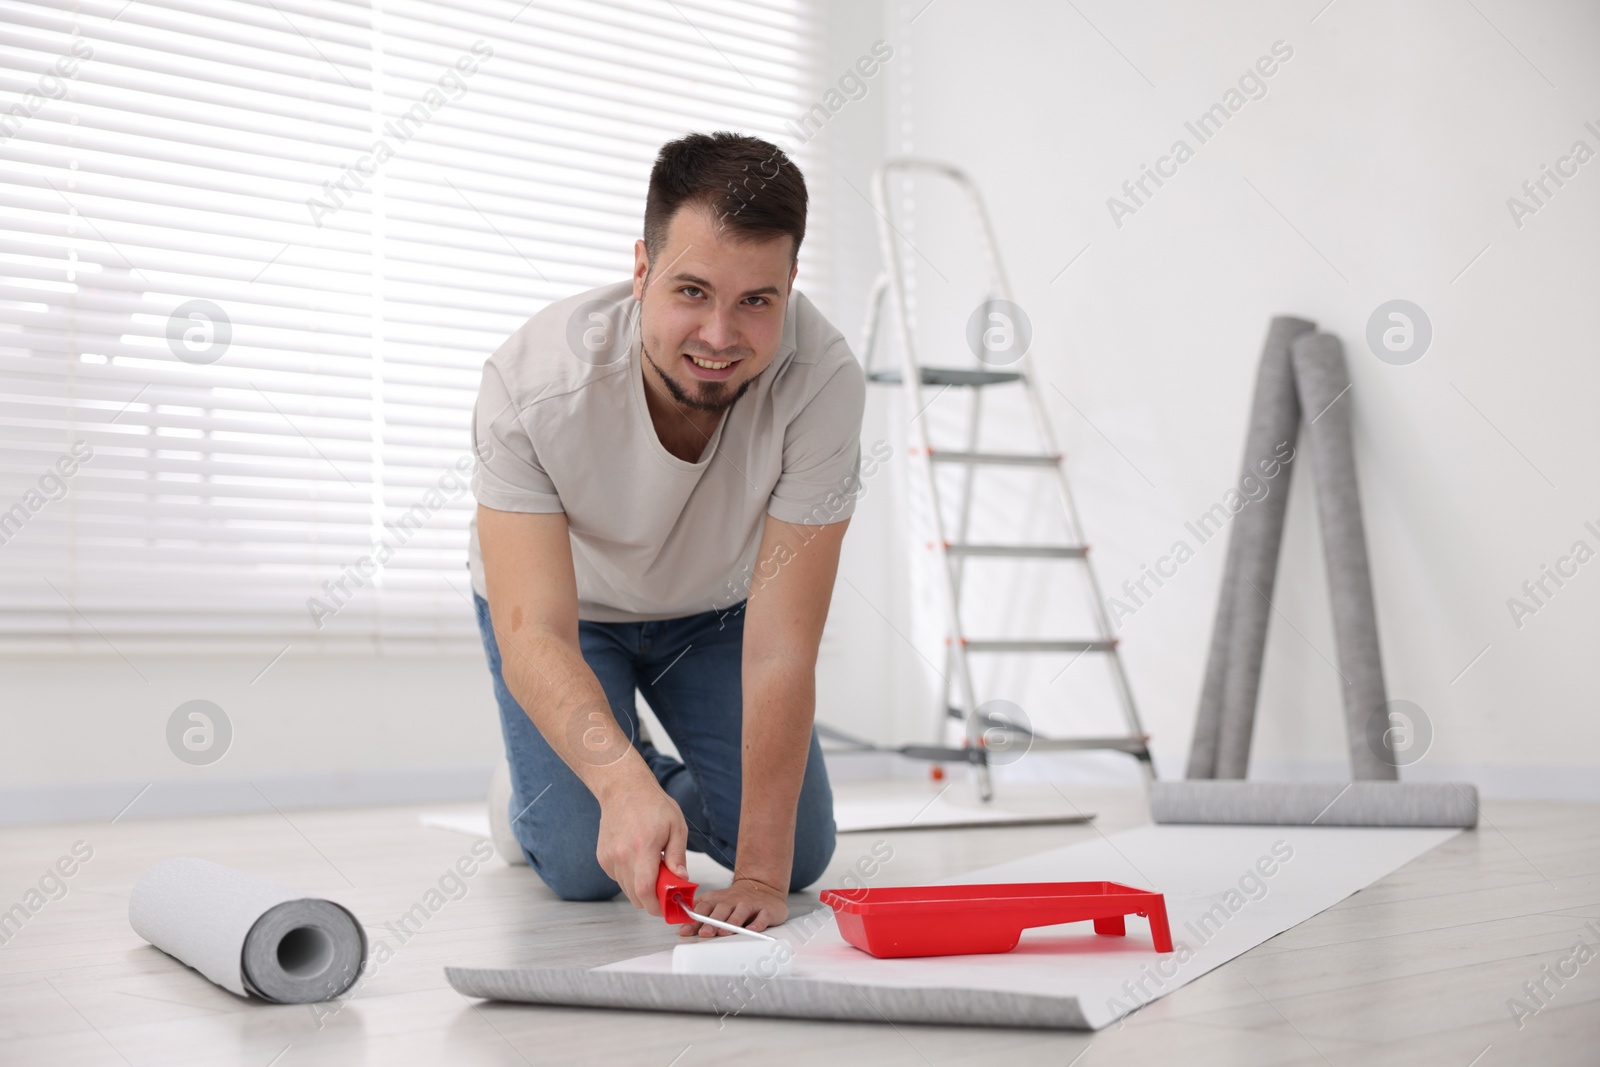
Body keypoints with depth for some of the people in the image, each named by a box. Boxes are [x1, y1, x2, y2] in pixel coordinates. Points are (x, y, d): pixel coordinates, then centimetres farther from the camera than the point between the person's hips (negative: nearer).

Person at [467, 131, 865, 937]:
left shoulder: (822, 380, -36)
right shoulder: (533, 384, -37)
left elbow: (781, 649, -35)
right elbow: (534, 636, -41)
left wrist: (760, 874, -36)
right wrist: (625, 783, -59)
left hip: (715, 605, 2)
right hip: (566, 602, -1)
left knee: (799, 856, -3)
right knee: (586, 865, -14)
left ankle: (677, 793, 29)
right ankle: (536, 795, 21)